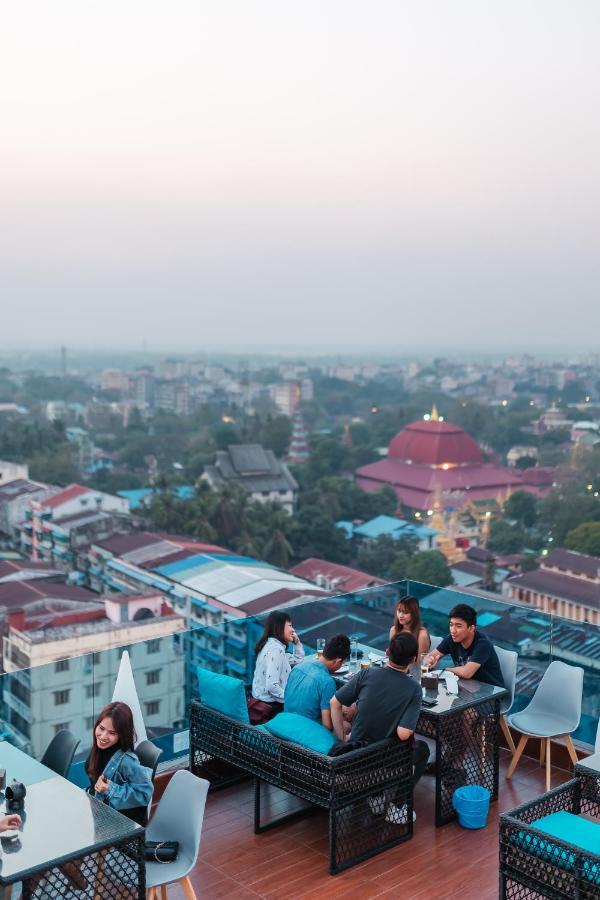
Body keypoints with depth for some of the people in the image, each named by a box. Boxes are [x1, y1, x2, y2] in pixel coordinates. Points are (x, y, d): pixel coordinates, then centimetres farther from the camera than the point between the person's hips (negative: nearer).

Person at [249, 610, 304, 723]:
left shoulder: (273, 645, 11)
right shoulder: (275, 649, -20)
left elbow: (298, 660, 24)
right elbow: (272, 686, -28)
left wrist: (296, 641, 10)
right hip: (269, 707, -9)